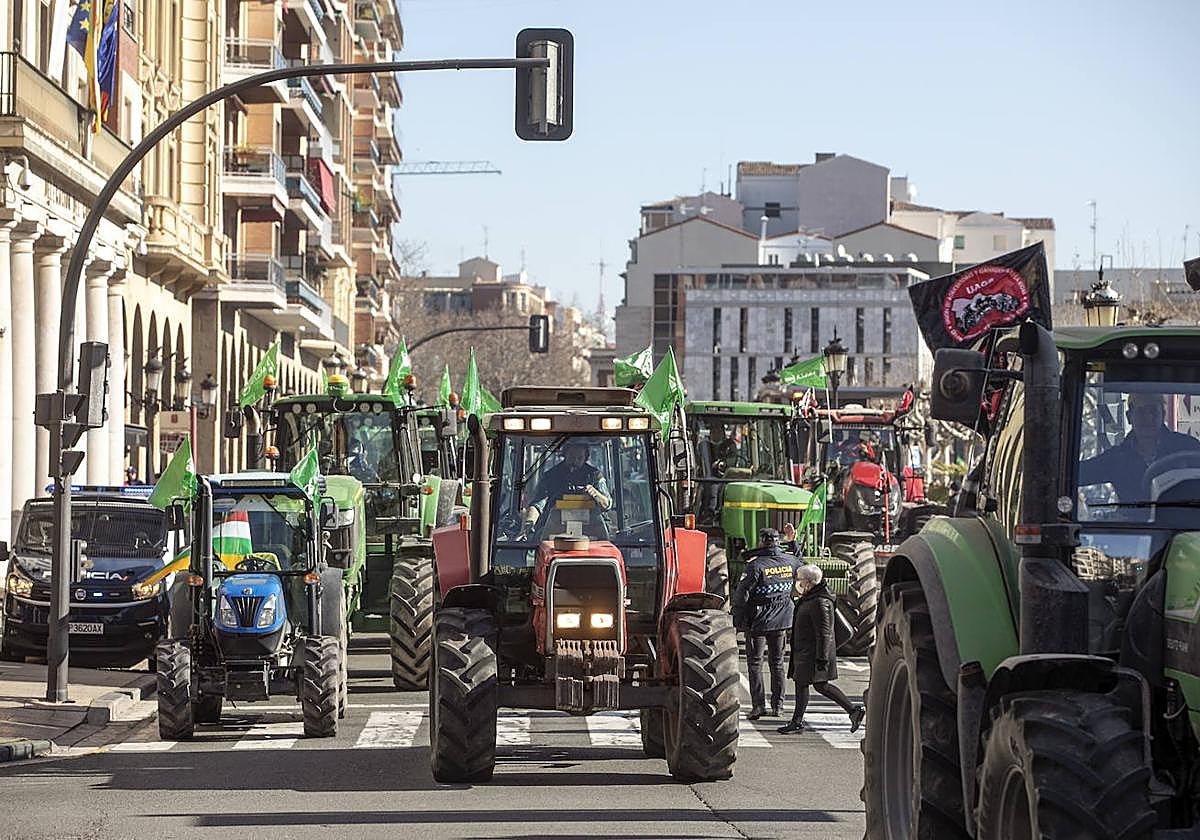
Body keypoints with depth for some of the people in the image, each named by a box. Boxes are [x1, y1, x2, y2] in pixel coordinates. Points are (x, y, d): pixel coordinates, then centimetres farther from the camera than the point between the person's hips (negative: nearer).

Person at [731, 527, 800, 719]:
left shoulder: (755, 565, -18)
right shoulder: (790, 561, -2)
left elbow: (741, 595, -17)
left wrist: (738, 621, -5)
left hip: (758, 622, -5)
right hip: (782, 620, 5)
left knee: (755, 663, 3)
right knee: (777, 663, 14)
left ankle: (758, 705, -2)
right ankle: (777, 705, 15)